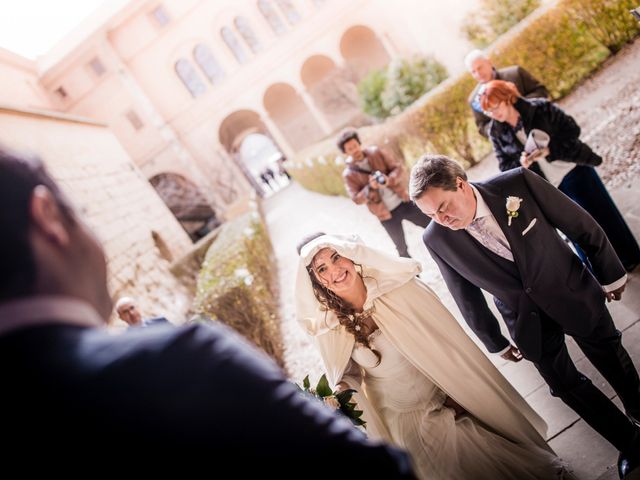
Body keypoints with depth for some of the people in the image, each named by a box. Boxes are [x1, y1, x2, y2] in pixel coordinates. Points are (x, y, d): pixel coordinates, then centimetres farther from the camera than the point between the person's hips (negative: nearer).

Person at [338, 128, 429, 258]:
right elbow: (357, 199, -12)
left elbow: (399, 168, -7)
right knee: (402, 249, 10)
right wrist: (370, 188, -30)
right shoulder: (349, 174, -7)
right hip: (386, 214, -2)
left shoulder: (375, 152, -3)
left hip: (403, 202, 2)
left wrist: (389, 180, -27)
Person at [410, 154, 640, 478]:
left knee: (613, 360, 21)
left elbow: (583, 227, -11)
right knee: (567, 386, 12)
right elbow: (467, 296, -5)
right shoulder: (436, 239, -21)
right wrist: (494, 341, 6)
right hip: (529, 322, 1)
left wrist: (611, 274, 0)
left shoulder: (517, 183, -26)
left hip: (574, 294, 0)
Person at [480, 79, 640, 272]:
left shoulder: (540, 108, -14)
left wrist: (548, 150, -24)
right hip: (548, 186, 2)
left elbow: (572, 130, -12)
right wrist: (521, 163, -22)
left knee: (603, 214, 10)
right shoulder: (496, 132, -6)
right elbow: (505, 165, -1)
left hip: (572, 169, -2)